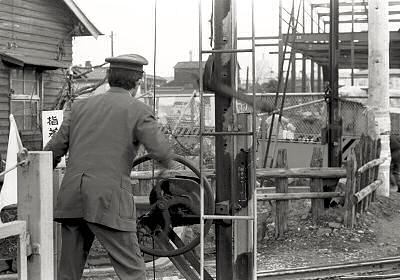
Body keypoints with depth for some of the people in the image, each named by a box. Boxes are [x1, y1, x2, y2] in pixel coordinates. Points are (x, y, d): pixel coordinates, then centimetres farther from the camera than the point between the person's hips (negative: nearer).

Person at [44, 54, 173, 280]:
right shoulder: (137, 110, 1)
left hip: (71, 199, 6)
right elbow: (161, 151, -10)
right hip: (108, 201, -5)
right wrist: (167, 163, 13)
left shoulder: (81, 106, 16)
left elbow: (53, 151, 15)